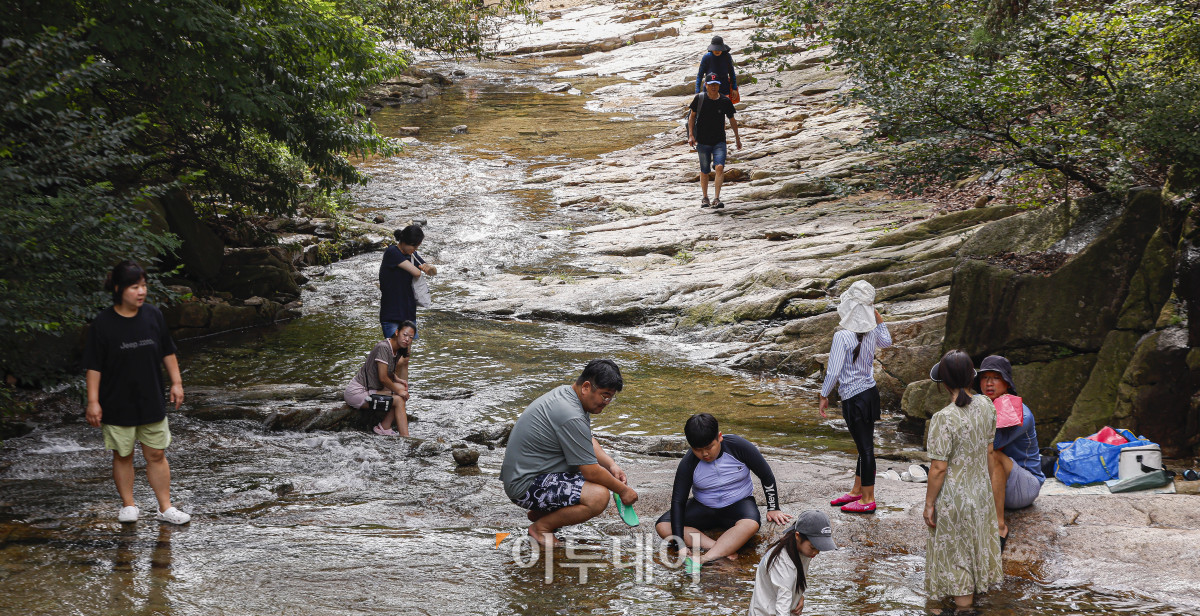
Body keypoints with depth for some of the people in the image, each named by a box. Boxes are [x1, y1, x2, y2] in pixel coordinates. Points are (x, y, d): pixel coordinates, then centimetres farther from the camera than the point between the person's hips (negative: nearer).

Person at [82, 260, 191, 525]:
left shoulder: (153, 315, 0)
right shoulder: (103, 324, -11)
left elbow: (168, 353, 11)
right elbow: (93, 366, -8)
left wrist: (176, 383, 8)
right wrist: (93, 401, -11)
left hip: (151, 401, 3)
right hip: (118, 406, -3)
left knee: (156, 455, 6)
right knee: (123, 455, 8)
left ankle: (165, 508, 12)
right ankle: (128, 506, 22)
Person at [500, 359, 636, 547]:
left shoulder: (567, 392, 6)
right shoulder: (571, 417, -25)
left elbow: (589, 442, 21)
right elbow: (591, 472, -19)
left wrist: (612, 465, 6)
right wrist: (622, 490, -5)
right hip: (526, 487, -11)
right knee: (598, 496, -26)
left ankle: (542, 510, 16)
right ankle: (541, 526, -6)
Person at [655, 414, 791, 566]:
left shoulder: (739, 447, -18)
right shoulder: (688, 464, -16)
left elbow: (767, 476, -4)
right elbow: (678, 501, -17)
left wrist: (773, 509, 0)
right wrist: (680, 545, -26)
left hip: (738, 503, -2)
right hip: (703, 507, 2)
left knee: (751, 524, -39)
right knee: (662, 526, -24)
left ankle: (706, 559, -47)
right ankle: (724, 549, -34)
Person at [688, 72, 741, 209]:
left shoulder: (725, 101, -3)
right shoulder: (699, 99, -5)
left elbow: (732, 120, 11)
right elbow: (692, 116, 6)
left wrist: (737, 138, 18)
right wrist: (691, 135, -2)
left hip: (719, 142, 0)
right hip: (702, 141, 0)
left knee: (719, 167, -19)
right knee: (704, 171, 8)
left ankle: (716, 198, -17)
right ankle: (705, 198, 27)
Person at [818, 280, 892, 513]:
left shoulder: (842, 336, -20)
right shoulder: (871, 331, 0)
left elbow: (833, 372, -19)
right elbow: (886, 341, 24)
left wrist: (824, 396, -5)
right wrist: (877, 315, 19)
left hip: (854, 398, -8)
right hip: (870, 391, 8)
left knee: (865, 447, 2)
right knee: (864, 445, 19)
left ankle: (868, 499, 13)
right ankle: (857, 491, 34)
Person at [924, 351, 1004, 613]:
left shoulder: (943, 419, -26)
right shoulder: (985, 406, -8)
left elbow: (938, 468, -21)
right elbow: (989, 452, 3)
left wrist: (929, 504, -9)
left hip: (953, 499, -6)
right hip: (980, 493, 6)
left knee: (956, 555, 9)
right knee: (975, 548, 23)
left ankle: (963, 608, 20)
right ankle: (971, 599, 41)